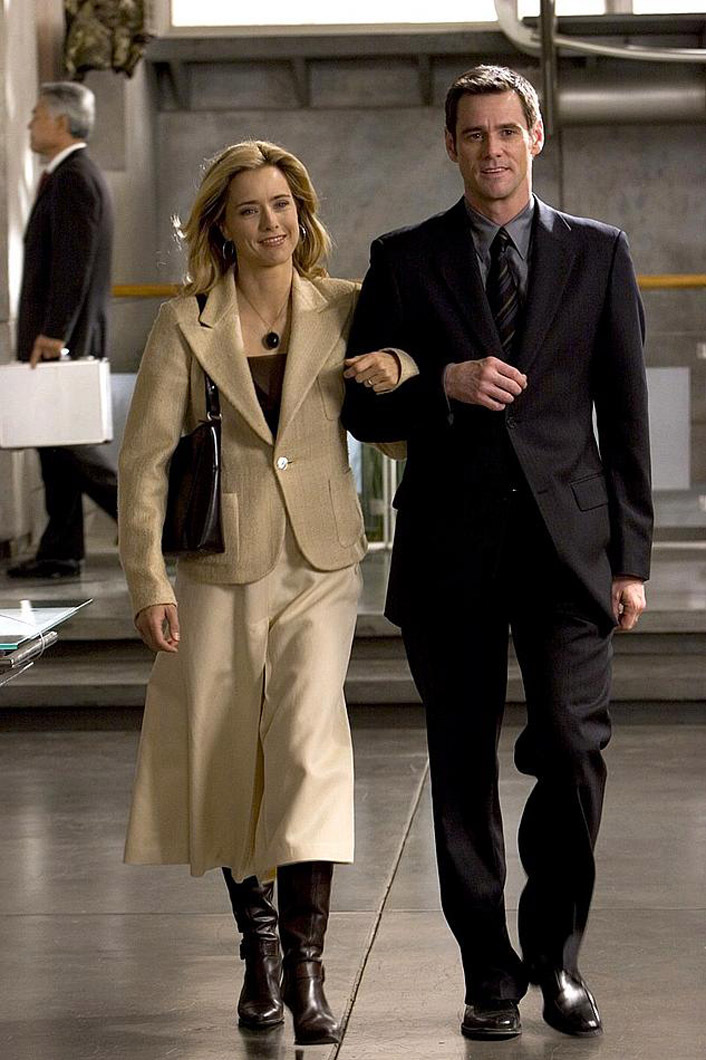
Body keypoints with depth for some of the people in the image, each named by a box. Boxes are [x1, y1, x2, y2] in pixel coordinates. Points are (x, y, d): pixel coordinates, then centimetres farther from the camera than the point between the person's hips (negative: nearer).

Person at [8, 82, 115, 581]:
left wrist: (52, 333, -23)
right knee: (57, 443, 10)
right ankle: (60, 553, 12)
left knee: (65, 439, -8)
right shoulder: (79, 174, 17)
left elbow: (73, 264, -22)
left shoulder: (73, 179, -15)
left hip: (63, 336, -10)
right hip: (61, 334, 10)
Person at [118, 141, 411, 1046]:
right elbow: (144, 458, -2)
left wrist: (395, 379, -9)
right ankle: (259, 943, 27)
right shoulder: (186, 323, -1)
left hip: (319, 563, 0)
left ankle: (306, 962, -13)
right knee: (221, 763, 7)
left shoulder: (345, 309, 3)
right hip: (219, 566, 1)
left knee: (308, 740, -18)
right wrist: (147, 582, -9)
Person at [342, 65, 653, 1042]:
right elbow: (362, 406, 7)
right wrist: (446, 384, -13)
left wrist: (631, 558, 2)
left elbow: (625, 414, 7)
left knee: (572, 747, -11)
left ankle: (557, 956, 9)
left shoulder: (599, 254, 9)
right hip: (451, 548, 1)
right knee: (464, 769, 4)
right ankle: (491, 974, 17)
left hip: (567, 539, -1)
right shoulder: (403, 260, 8)